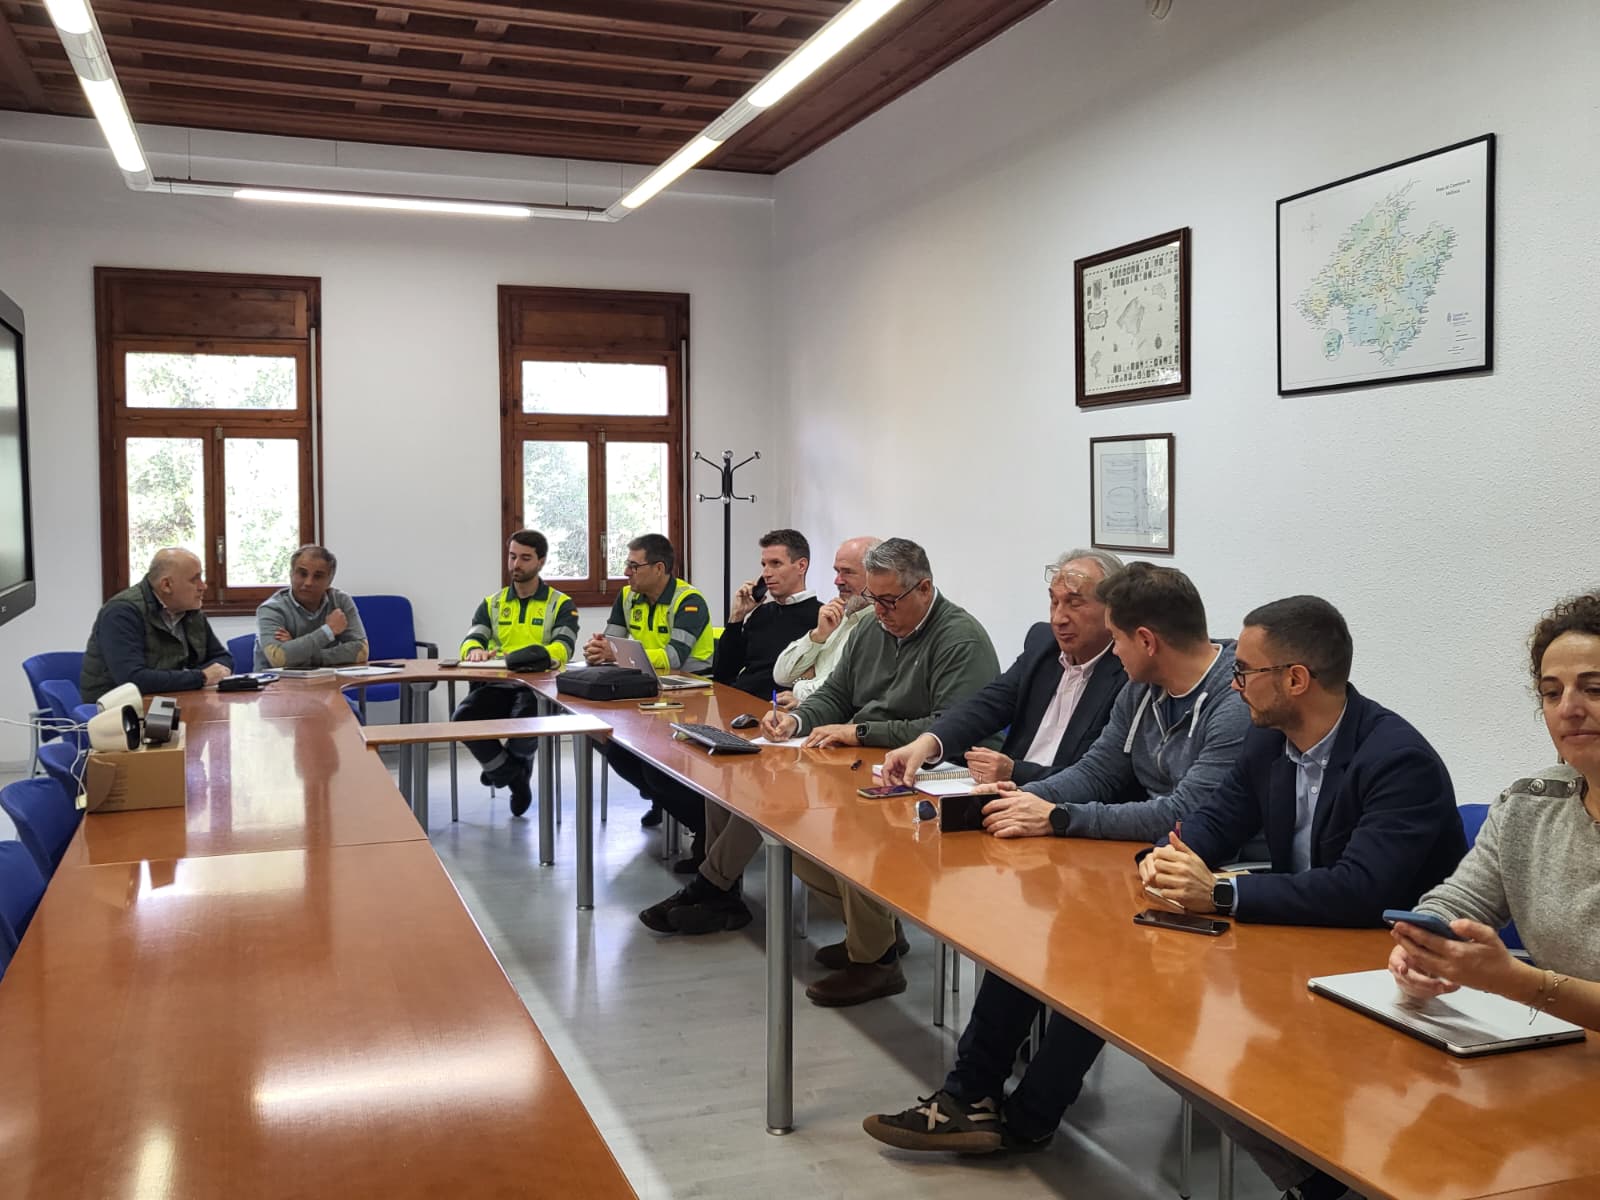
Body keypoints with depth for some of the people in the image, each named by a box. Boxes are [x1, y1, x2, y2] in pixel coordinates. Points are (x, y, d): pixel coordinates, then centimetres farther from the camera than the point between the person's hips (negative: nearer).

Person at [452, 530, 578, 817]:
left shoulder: (561, 604, 8)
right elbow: (471, 640, 7)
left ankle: (510, 765, 4)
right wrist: (475, 650, -22)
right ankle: (513, 775, 0)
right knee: (463, 718, -29)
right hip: (496, 685, 4)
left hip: (539, 686, -3)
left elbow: (563, 648, -9)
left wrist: (515, 658, -28)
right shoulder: (492, 603, 20)